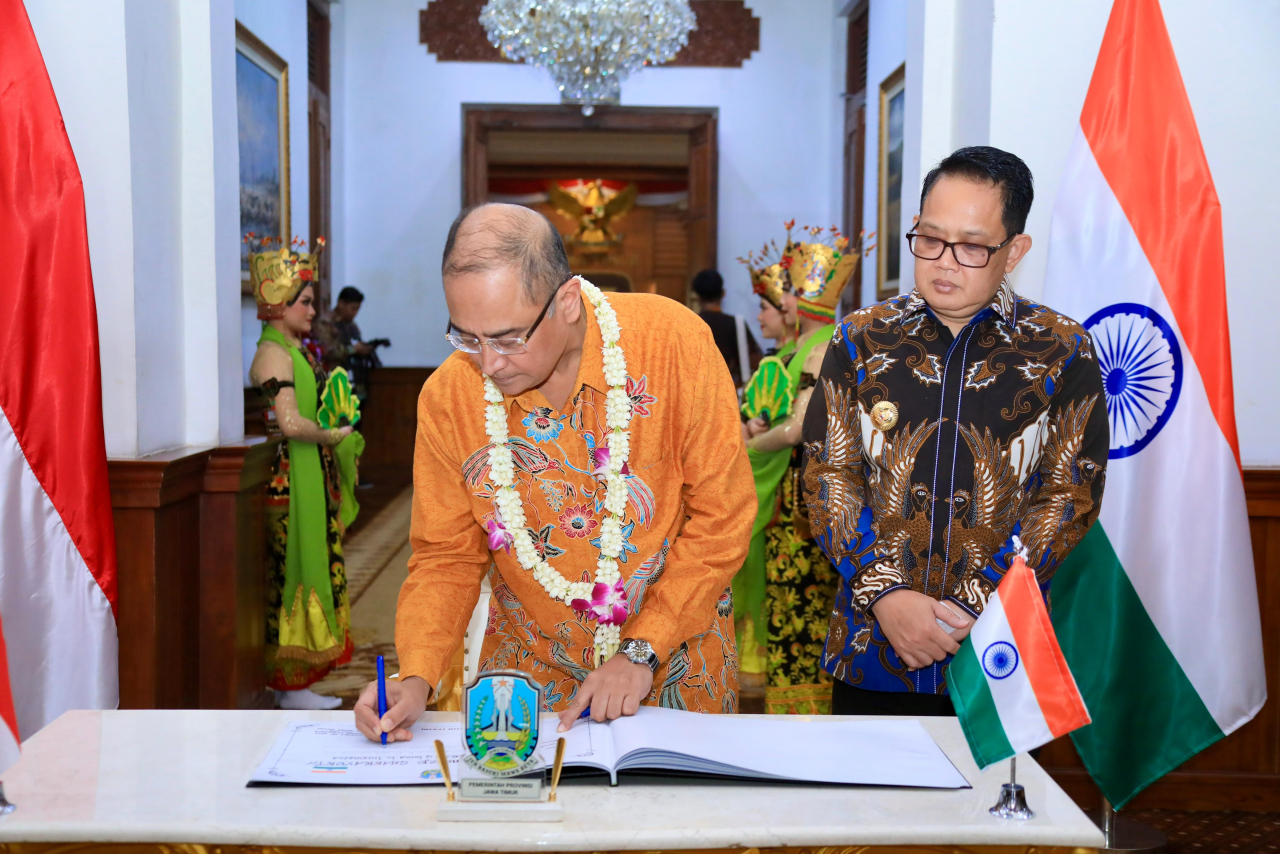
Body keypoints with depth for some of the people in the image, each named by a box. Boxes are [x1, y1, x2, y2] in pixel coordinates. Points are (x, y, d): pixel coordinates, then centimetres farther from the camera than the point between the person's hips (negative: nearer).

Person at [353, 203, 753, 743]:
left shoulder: (672, 341, -19)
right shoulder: (448, 398, -11)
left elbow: (720, 520, -12)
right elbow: (447, 558, 0)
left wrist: (642, 652, -14)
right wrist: (416, 677, -15)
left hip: (675, 657, -1)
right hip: (532, 670, 2)